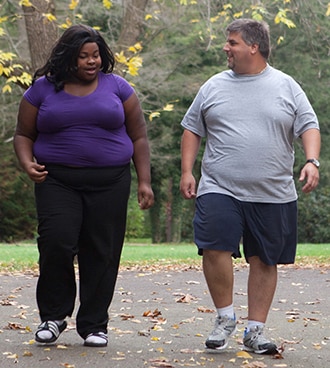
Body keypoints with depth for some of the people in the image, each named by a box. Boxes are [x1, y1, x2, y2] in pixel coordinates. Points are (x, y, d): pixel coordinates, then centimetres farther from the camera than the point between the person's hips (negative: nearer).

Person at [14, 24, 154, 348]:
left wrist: (144, 181, 3)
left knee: (102, 254, 0)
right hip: (57, 181, -1)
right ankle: (53, 315, 3)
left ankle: (94, 325, 12)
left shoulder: (116, 87, 8)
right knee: (56, 243, -17)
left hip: (109, 182, 1)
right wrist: (27, 163, -8)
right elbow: (23, 135, 12)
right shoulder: (43, 89, 6)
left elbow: (138, 137, 10)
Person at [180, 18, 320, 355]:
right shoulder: (214, 87, 10)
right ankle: (225, 317, 5)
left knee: (264, 261, 5)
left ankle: (255, 330, 14)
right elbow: (192, 130, 14)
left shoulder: (286, 86, 7)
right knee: (214, 248, -15)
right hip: (220, 189, 0)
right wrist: (186, 172, 5)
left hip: (273, 194, 0)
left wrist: (312, 161, -13)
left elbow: (309, 126, 4)